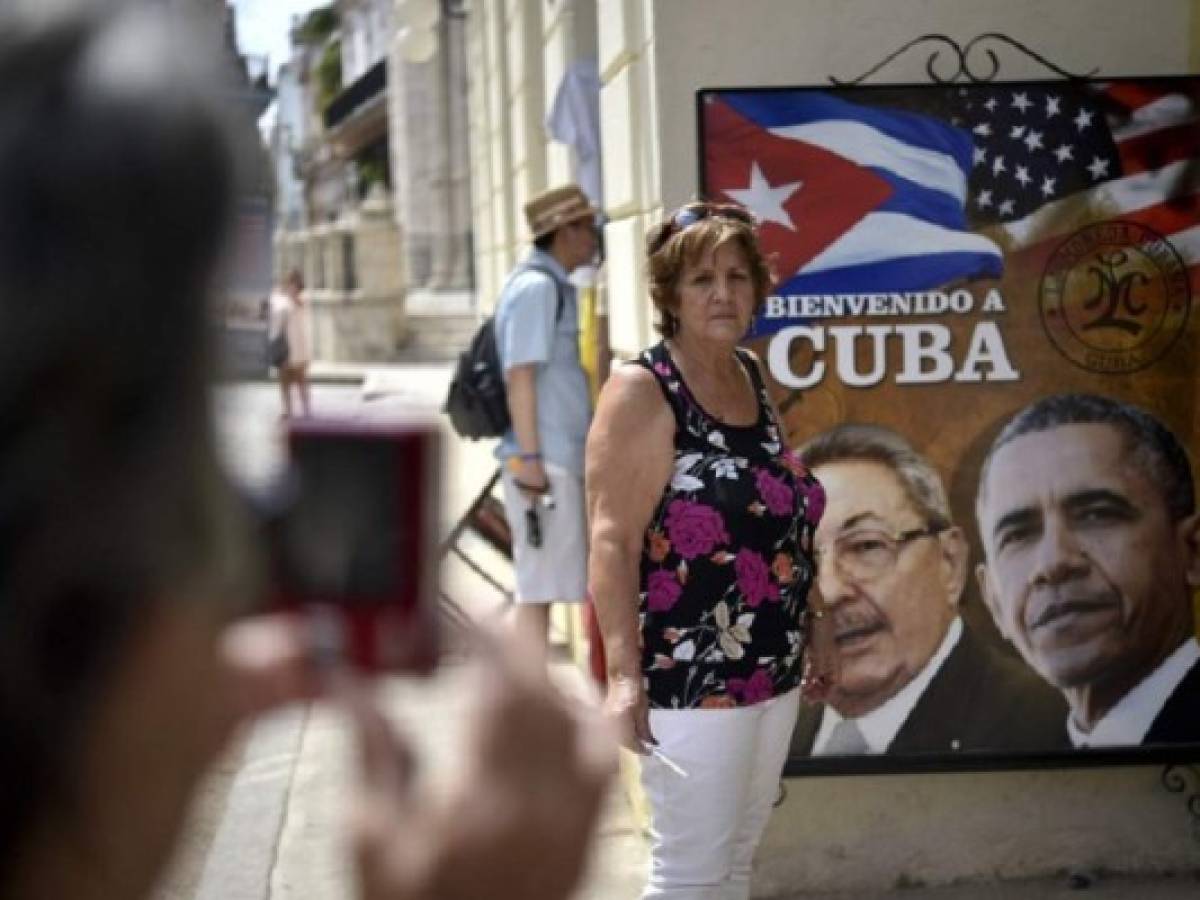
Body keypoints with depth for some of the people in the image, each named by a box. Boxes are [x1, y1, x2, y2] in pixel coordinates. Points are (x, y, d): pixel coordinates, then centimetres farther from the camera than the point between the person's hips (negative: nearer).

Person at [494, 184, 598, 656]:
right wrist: (531, 457, -21)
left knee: (541, 585, 14)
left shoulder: (553, 286, 17)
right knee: (539, 585, -6)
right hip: (545, 461, -10)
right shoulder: (537, 286, -13)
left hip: (558, 458, 10)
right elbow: (520, 375, -18)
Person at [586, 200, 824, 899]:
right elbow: (612, 539, -17)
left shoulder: (752, 376, 9)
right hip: (691, 677, -8)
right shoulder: (642, 391, -13)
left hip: (774, 670, 8)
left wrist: (803, 637, 20)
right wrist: (623, 671, -23)